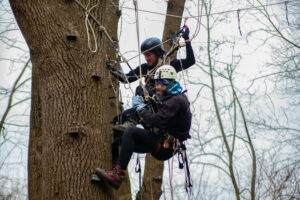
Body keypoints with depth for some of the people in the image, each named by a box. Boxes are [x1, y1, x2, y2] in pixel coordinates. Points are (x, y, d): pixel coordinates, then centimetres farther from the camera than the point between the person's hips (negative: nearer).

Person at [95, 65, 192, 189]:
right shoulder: (170, 98, 16)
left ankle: (118, 174, -27)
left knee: (130, 132, -23)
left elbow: (155, 120, -24)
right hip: (163, 143, 11)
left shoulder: (176, 100, -16)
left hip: (166, 147, -11)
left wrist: (140, 107, -10)